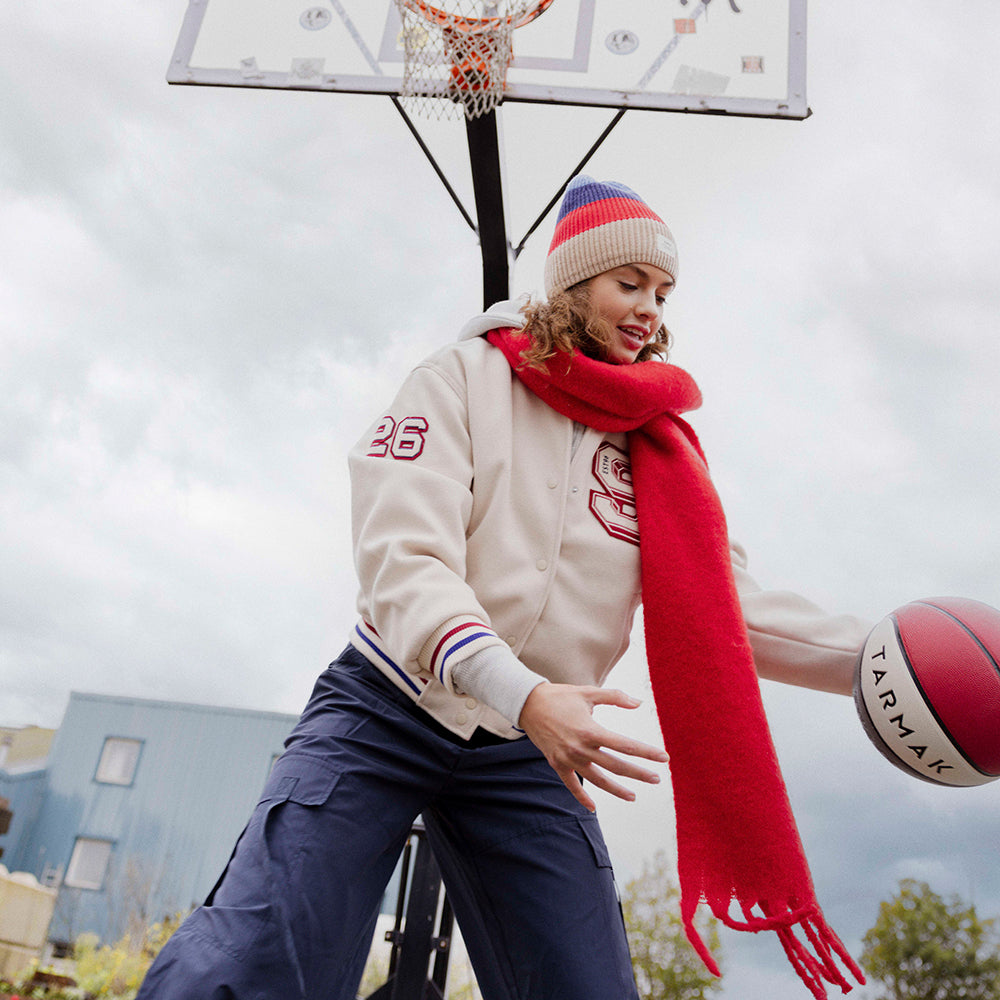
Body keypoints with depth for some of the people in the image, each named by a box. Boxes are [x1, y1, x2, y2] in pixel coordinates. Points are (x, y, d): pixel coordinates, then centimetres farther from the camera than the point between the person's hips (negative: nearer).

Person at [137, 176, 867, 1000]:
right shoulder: (466, 377, -5)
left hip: (530, 760, 4)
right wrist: (522, 693, -32)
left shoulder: (660, 451, 7)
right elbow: (403, 557, -17)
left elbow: (728, 609, 1)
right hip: (388, 713, -3)